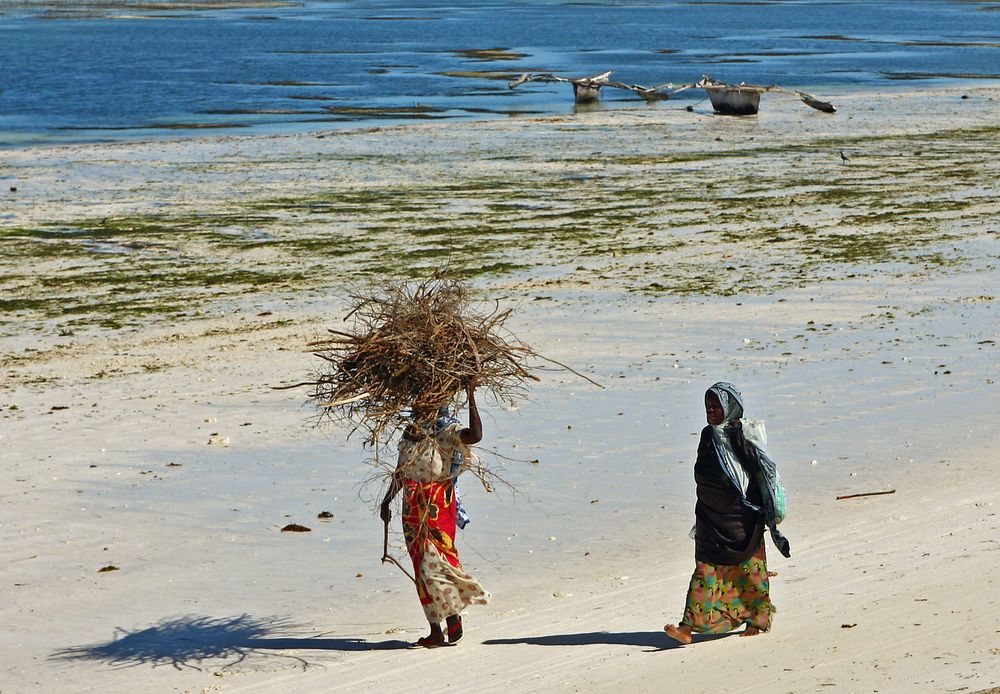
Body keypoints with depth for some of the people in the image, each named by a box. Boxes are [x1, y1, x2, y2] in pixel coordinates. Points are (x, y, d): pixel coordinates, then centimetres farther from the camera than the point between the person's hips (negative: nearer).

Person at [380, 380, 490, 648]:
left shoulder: (446, 433, -8)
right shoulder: (408, 436, 10)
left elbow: (475, 435, -27)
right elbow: (399, 474, 21)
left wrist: (471, 398, -27)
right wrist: (386, 501, 21)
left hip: (438, 508, -6)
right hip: (412, 511, 6)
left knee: (433, 564, -14)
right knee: (422, 568, 6)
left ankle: (453, 616, 3)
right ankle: (436, 632, 11)